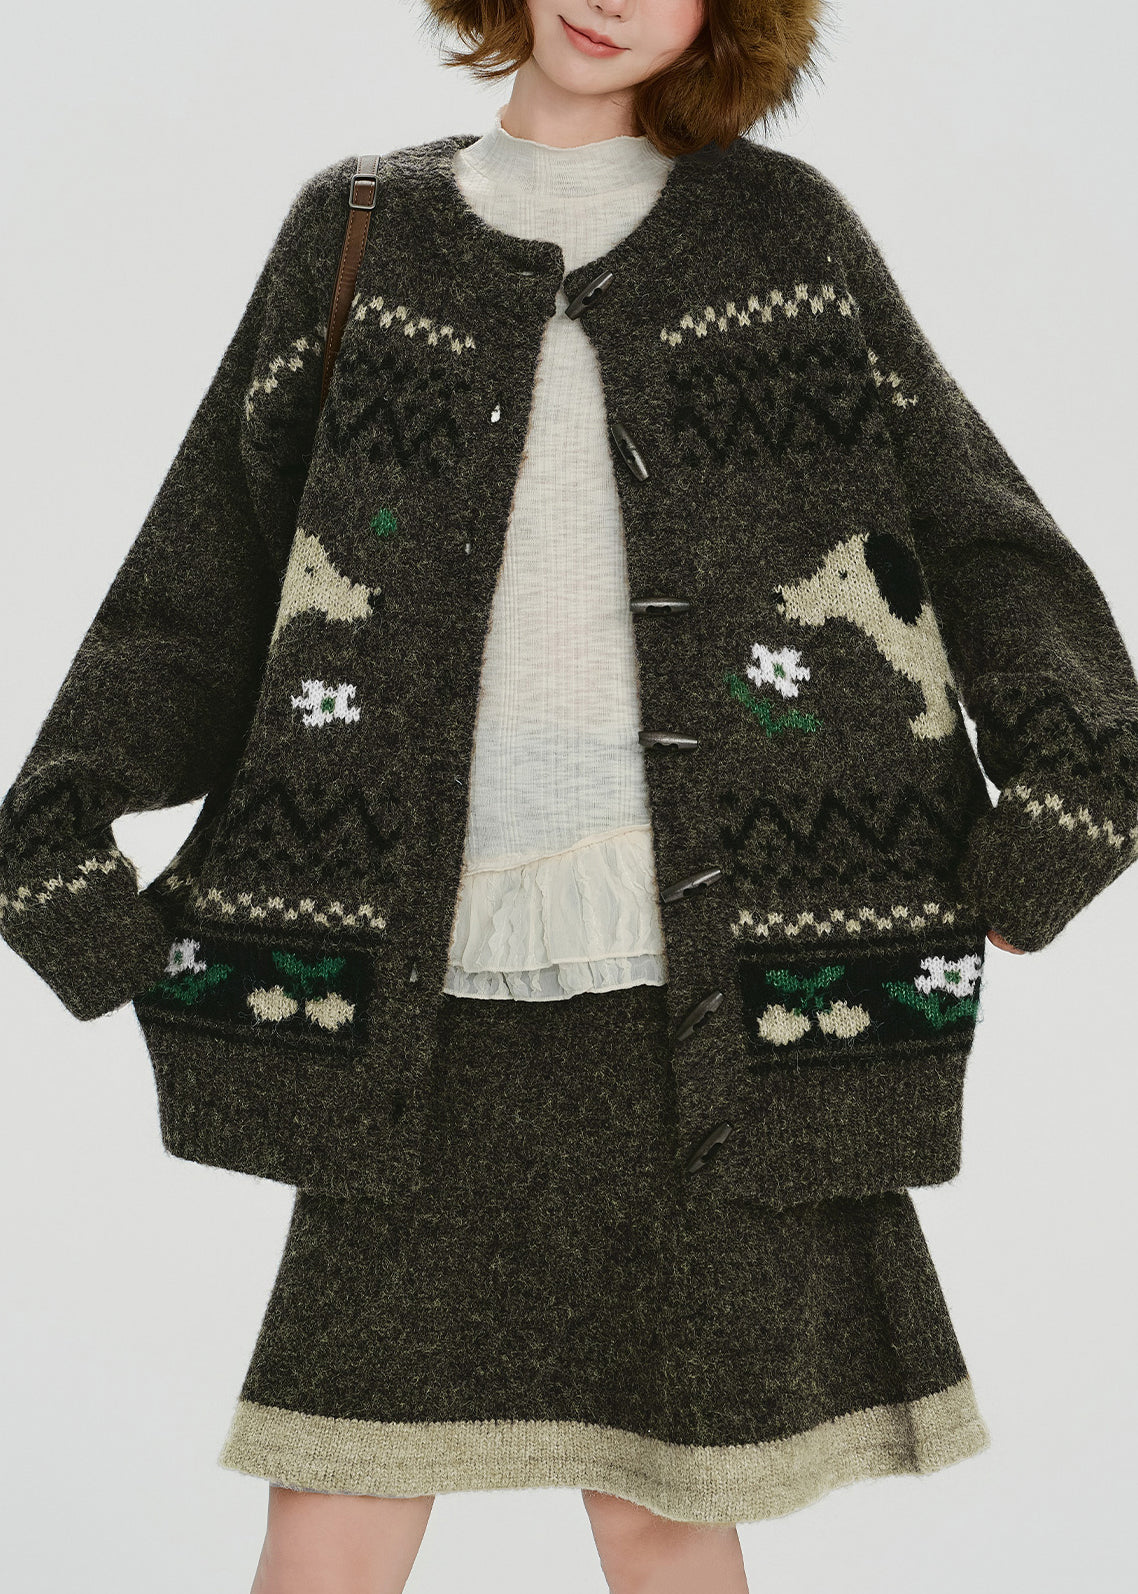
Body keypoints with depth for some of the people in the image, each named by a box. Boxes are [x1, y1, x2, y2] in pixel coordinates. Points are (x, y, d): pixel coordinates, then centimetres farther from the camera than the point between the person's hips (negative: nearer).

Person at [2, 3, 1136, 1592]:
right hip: (438, 996, 1)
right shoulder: (355, 234, 11)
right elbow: (206, 571, 8)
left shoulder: (785, 232, 9)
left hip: (718, 989, 0)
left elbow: (981, 537, 7)